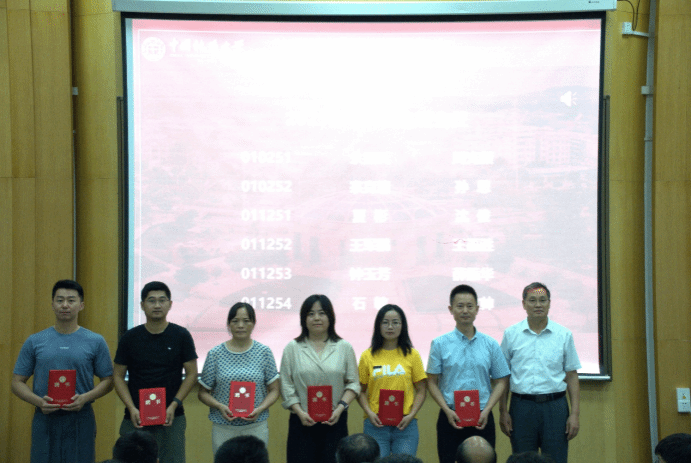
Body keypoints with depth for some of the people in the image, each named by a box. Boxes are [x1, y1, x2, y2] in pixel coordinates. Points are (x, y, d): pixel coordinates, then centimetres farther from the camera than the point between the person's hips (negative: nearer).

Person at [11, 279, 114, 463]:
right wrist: (39, 401, -13)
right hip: (45, 420, 1)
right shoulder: (34, 342, 6)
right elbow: (17, 382, 7)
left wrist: (84, 398, -13)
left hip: (80, 421, -1)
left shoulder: (95, 342, 3)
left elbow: (108, 380, 6)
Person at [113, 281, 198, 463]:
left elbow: (191, 374, 3)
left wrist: (174, 405, -8)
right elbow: (118, 376, 5)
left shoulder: (181, 336, 2)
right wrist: (131, 408, -8)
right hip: (135, 419, 1)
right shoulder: (130, 338, 4)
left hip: (171, 417, -1)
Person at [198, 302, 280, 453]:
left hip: (256, 427, 0)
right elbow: (203, 392, 6)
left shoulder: (264, 352, 3)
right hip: (223, 428, 0)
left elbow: (274, 390, 6)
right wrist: (220, 406, -12)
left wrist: (259, 409, -12)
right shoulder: (215, 354, 3)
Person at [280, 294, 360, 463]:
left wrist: (340, 408, -8)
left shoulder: (344, 348, 8)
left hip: (334, 422, 0)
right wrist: (300, 412, -9)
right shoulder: (292, 348, 7)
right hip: (302, 422, 0)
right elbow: (286, 386, 3)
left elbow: (353, 383, 6)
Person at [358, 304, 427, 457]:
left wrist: (411, 415, -6)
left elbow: (420, 391, 7)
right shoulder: (368, 356, 5)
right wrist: (369, 413, -8)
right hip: (375, 424, 0)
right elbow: (361, 391, 8)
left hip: (405, 426, 0)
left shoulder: (412, 355, 6)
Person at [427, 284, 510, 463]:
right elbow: (432, 382, 3)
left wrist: (486, 410, -7)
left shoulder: (490, 345, 6)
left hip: (481, 418, 1)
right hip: (451, 417, -1)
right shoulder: (440, 344, 3)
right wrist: (447, 410, -10)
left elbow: (501, 381, 7)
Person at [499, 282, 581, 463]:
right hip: (522, 406, 0)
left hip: (555, 407, 0)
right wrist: (503, 411, 1)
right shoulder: (511, 334, 4)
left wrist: (575, 414, 0)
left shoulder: (564, 335, 5)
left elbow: (572, 376, 6)